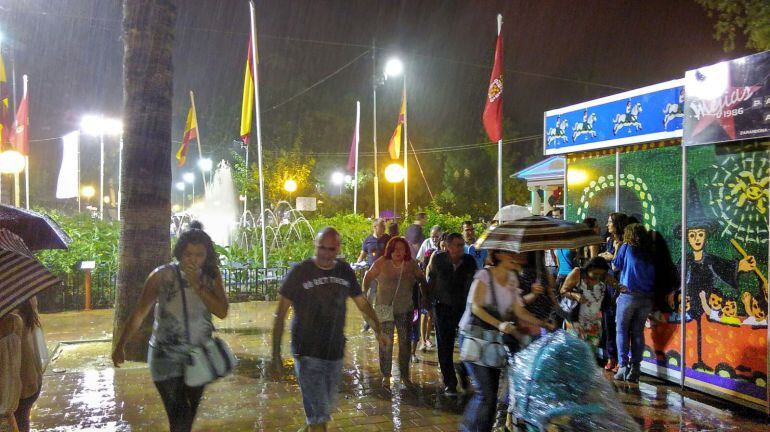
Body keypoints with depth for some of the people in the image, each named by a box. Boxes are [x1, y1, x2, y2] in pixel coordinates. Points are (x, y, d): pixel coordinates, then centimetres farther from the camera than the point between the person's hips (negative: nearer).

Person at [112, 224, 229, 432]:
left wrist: (197, 285, -22)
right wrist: (120, 345, -6)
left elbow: (222, 311, -15)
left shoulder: (211, 276, -5)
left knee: (190, 414, 21)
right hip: (167, 358, -3)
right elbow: (139, 313, -6)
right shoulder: (163, 275, -13)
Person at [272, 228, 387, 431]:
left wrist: (378, 329, -2)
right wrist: (276, 351, -9)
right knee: (317, 411, -8)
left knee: (327, 407, 20)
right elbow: (280, 313, -7)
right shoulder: (299, 272, -10)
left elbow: (362, 302, 10)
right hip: (307, 352, -5)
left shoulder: (345, 271, 2)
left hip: (335, 352, 5)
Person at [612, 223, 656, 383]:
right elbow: (654, 275, 12)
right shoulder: (649, 253, 9)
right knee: (638, 332, 8)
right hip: (647, 297, 4)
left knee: (622, 330, 5)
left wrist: (617, 249, 17)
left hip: (628, 295, -3)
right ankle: (635, 369, 6)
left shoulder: (626, 247, 0)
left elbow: (615, 267, 8)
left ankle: (623, 366, -2)